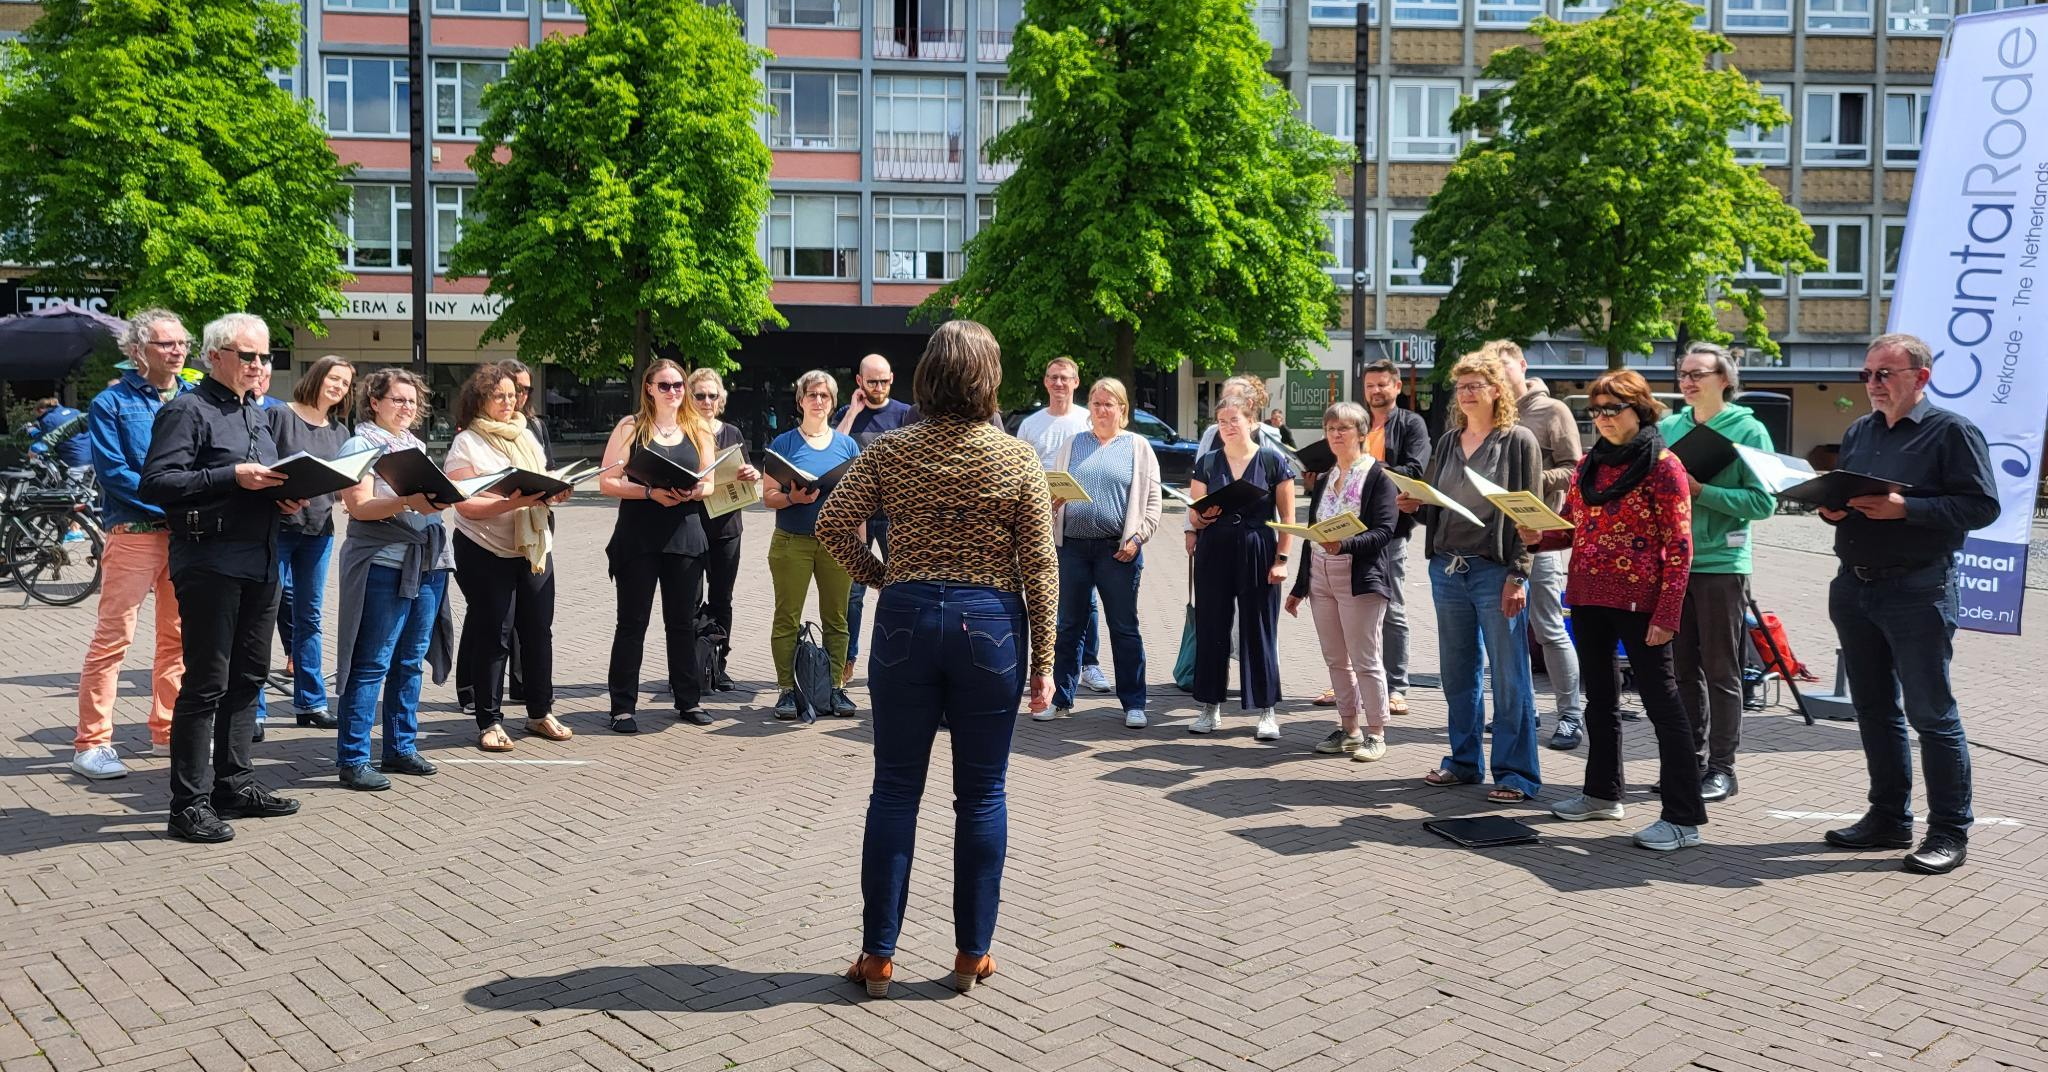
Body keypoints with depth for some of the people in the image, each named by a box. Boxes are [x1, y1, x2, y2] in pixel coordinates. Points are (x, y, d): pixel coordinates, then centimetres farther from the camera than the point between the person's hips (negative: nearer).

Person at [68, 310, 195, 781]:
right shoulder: (112, 403, -2)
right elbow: (113, 472, -11)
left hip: (188, 532, 5)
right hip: (134, 532, -5)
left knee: (178, 637, 10)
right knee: (112, 637, -5)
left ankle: (167, 732, 21)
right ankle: (91, 743, 0)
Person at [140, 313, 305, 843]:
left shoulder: (256, 414, 19)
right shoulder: (187, 410, -7)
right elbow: (156, 482, -17)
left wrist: (286, 497, 6)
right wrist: (232, 477, -23)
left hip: (261, 560, 8)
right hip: (210, 562, -8)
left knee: (247, 677, 13)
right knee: (206, 683, -6)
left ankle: (235, 783, 23)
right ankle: (190, 804, -1)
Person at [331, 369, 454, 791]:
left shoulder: (415, 445, 19)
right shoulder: (361, 444, -4)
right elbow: (358, 506, -14)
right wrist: (407, 502, -27)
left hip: (427, 563, 7)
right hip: (382, 564, -7)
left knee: (411, 662, 12)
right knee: (372, 665, -5)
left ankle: (401, 748, 21)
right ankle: (352, 760, 0)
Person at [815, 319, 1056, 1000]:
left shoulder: (891, 452, -1)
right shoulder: (1018, 459, -3)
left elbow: (833, 524, -5)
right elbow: (1039, 567, -3)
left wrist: (881, 577, 10)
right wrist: (1042, 661, 1)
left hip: (908, 618, 1)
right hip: (991, 624, -1)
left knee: (895, 789, 9)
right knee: (981, 795, 9)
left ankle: (878, 954, 14)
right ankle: (972, 954, 16)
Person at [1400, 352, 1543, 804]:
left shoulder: (1518, 441, -3)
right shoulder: (1448, 442, 13)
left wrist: (1517, 576, -14)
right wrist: (1414, 507, -3)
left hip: (1495, 571, -6)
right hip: (1446, 569, 6)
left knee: (1509, 678, -1)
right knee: (1457, 673, 13)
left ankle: (1516, 774, 6)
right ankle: (1464, 762, 24)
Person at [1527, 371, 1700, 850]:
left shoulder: (1662, 465, -8)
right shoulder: (1589, 464, 11)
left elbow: (1679, 545, -12)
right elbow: (1571, 527, 17)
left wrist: (1667, 613, -18)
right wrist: (1539, 537, -5)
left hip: (1638, 600, -7)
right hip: (1588, 596, 7)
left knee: (1661, 702, -4)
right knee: (1599, 697, 18)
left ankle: (1684, 817, -1)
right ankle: (1602, 792, 32)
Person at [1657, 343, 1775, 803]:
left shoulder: (1748, 430, -3)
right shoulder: (1668, 427, 10)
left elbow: (1762, 501, -11)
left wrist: (1701, 491, -20)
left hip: (1721, 563, -5)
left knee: (1721, 672, 2)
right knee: (1684, 668, 10)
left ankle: (1722, 767, 10)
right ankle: (1692, 759, 20)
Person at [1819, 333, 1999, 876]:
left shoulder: (1952, 432, -7)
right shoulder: (1858, 433, 15)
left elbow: (1981, 505, -14)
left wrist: (1905, 508, -23)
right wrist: (1830, 508, -1)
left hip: (1917, 591, -7)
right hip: (1854, 587, 7)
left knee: (1931, 712, -2)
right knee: (1875, 710, 13)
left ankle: (1949, 832, 7)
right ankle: (1888, 819, 24)